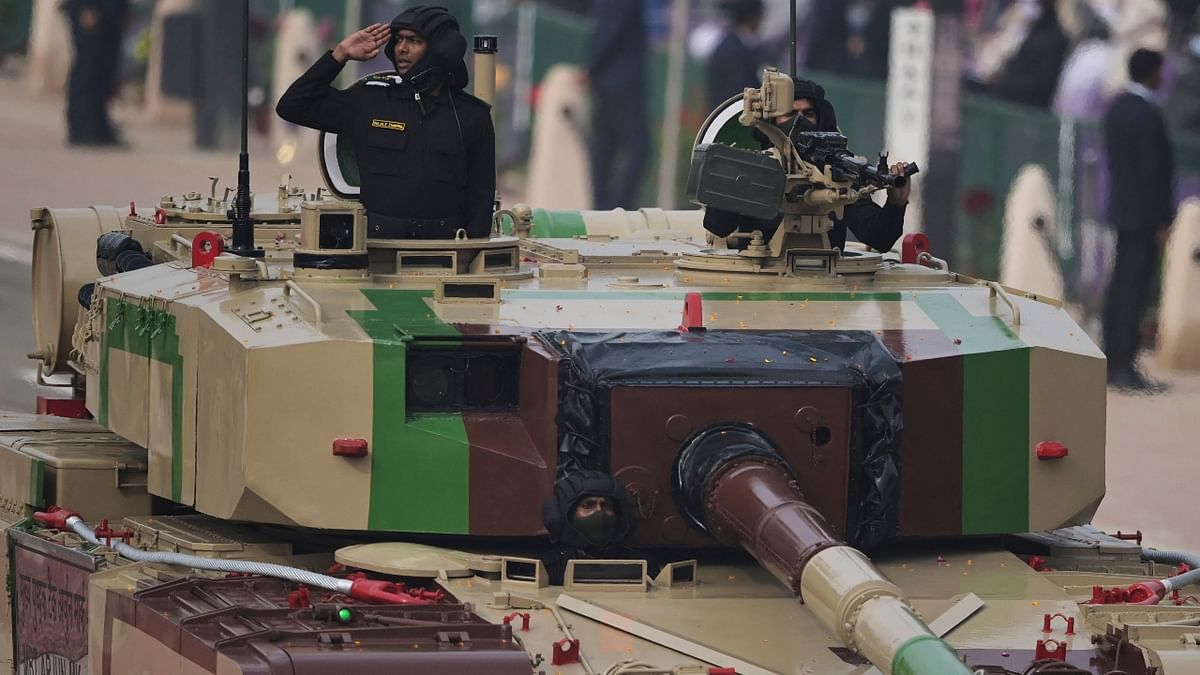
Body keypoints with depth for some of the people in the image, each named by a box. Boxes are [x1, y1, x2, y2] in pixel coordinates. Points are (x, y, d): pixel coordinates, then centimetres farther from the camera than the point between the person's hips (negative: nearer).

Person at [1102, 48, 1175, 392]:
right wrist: (1162, 221, -16)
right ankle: (1125, 367, -7)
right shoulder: (1148, 115, -19)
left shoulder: (1115, 108, 8)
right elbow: (1153, 171, -20)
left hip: (1121, 209, 9)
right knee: (1135, 290, -7)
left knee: (1120, 286, 13)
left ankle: (1113, 362, 17)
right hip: (1144, 216, -9)